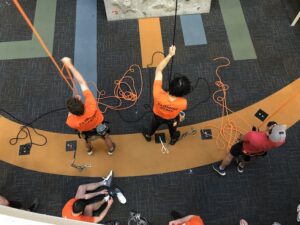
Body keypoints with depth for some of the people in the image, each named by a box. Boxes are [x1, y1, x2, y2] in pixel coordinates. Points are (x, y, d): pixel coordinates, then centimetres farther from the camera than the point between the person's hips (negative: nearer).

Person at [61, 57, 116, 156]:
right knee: (106, 137, 33)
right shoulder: (91, 105, -50)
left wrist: (73, 107, -23)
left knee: (88, 141, 36)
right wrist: (70, 65, -43)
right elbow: (82, 82, -45)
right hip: (100, 128, 0)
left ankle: (89, 150, 69)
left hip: (87, 133, 1)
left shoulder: (72, 122, -45)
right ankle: (111, 149, 62)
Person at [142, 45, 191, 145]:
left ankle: (148, 136, 70)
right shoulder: (183, 103, -45)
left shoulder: (158, 94, -49)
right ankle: (173, 139, 71)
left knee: (154, 125, 37)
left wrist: (170, 55, -41)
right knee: (172, 128, 37)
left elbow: (158, 70, -39)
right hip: (172, 119, 0)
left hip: (158, 116, 0)